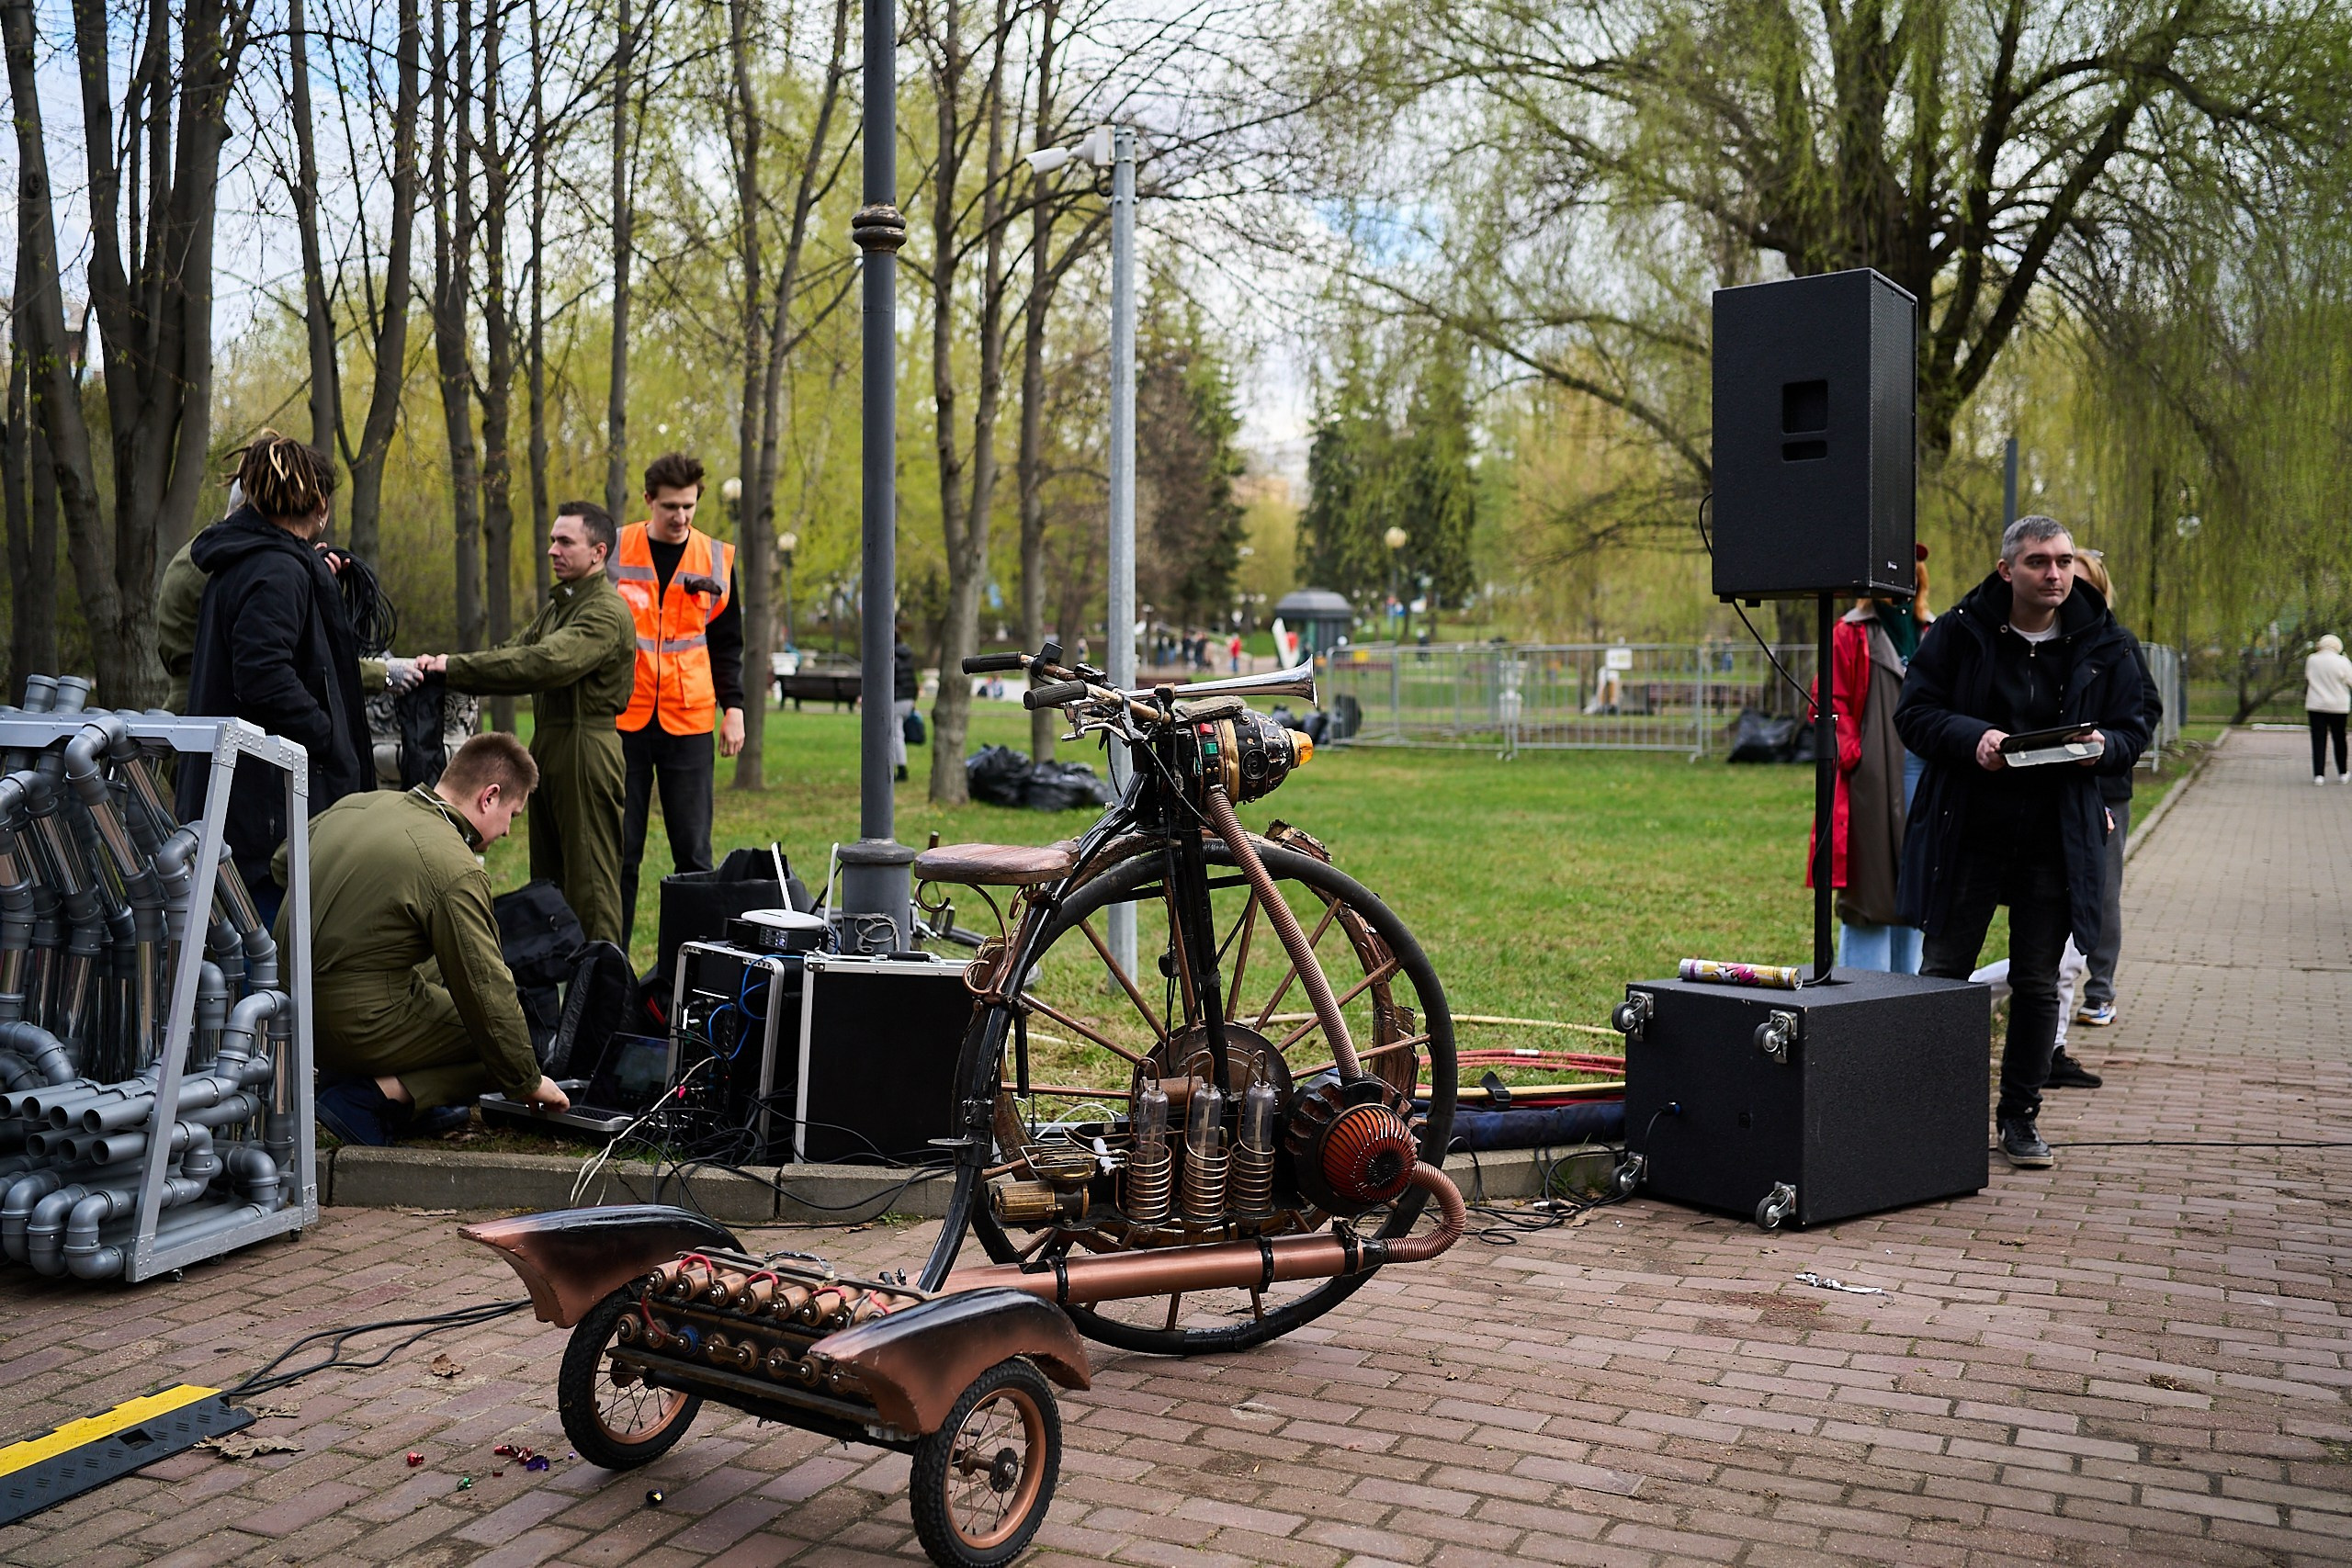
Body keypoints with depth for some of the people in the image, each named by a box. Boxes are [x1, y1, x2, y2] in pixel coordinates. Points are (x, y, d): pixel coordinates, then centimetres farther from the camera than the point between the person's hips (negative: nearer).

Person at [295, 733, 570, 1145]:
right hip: (360, 1029, -8)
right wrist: (528, 1083, -2)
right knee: (499, 1042, 6)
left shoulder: (356, 804, 3)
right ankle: (376, 1097, -9)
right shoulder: (457, 871, -19)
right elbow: (487, 991, -15)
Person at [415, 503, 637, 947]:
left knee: (589, 877, -5)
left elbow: (544, 662, -27)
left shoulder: (606, 612, -14)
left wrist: (455, 667, -24)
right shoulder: (558, 604, 19)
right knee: (549, 874, 14)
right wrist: (442, 665, -8)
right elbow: (514, 650, 10)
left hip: (586, 748, -10)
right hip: (547, 744, 10)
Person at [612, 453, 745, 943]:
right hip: (622, 719, -1)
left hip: (689, 721, 1)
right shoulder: (613, 551, 3)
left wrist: (733, 706, 4)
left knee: (693, 849, 1)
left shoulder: (716, 559, 7)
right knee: (619, 849, 3)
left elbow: (727, 644, 13)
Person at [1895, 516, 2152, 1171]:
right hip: (1965, 838, -2)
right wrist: (1972, 737, -21)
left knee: (2038, 985, 8)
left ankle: (2020, 1115, 22)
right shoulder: (1959, 632, -3)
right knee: (1942, 975, 5)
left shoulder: (2102, 646, 3)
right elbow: (1913, 712, -3)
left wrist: (2103, 745, -13)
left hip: (2057, 843, 2)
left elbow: (2134, 729, 10)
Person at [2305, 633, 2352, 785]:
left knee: (2318, 740, 2)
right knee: (2339, 740, 12)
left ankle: (2318, 774, -5)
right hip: (2338, 706, -1)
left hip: (2315, 705, 1)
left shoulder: (2311, 660, -2)